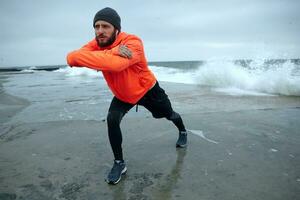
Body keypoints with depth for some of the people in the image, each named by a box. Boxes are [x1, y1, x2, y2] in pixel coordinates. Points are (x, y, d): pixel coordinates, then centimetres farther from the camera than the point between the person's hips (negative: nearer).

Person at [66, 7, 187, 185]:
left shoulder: (132, 42, -36)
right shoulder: (96, 44, -19)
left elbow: (116, 64, -56)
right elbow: (71, 58, -38)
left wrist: (82, 57, -47)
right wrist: (111, 52, -46)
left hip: (148, 90, -3)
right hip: (122, 95, 3)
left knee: (168, 114, 18)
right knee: (112, 120, -20)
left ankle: (183, 131, 54)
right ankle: (119, 163, 1)